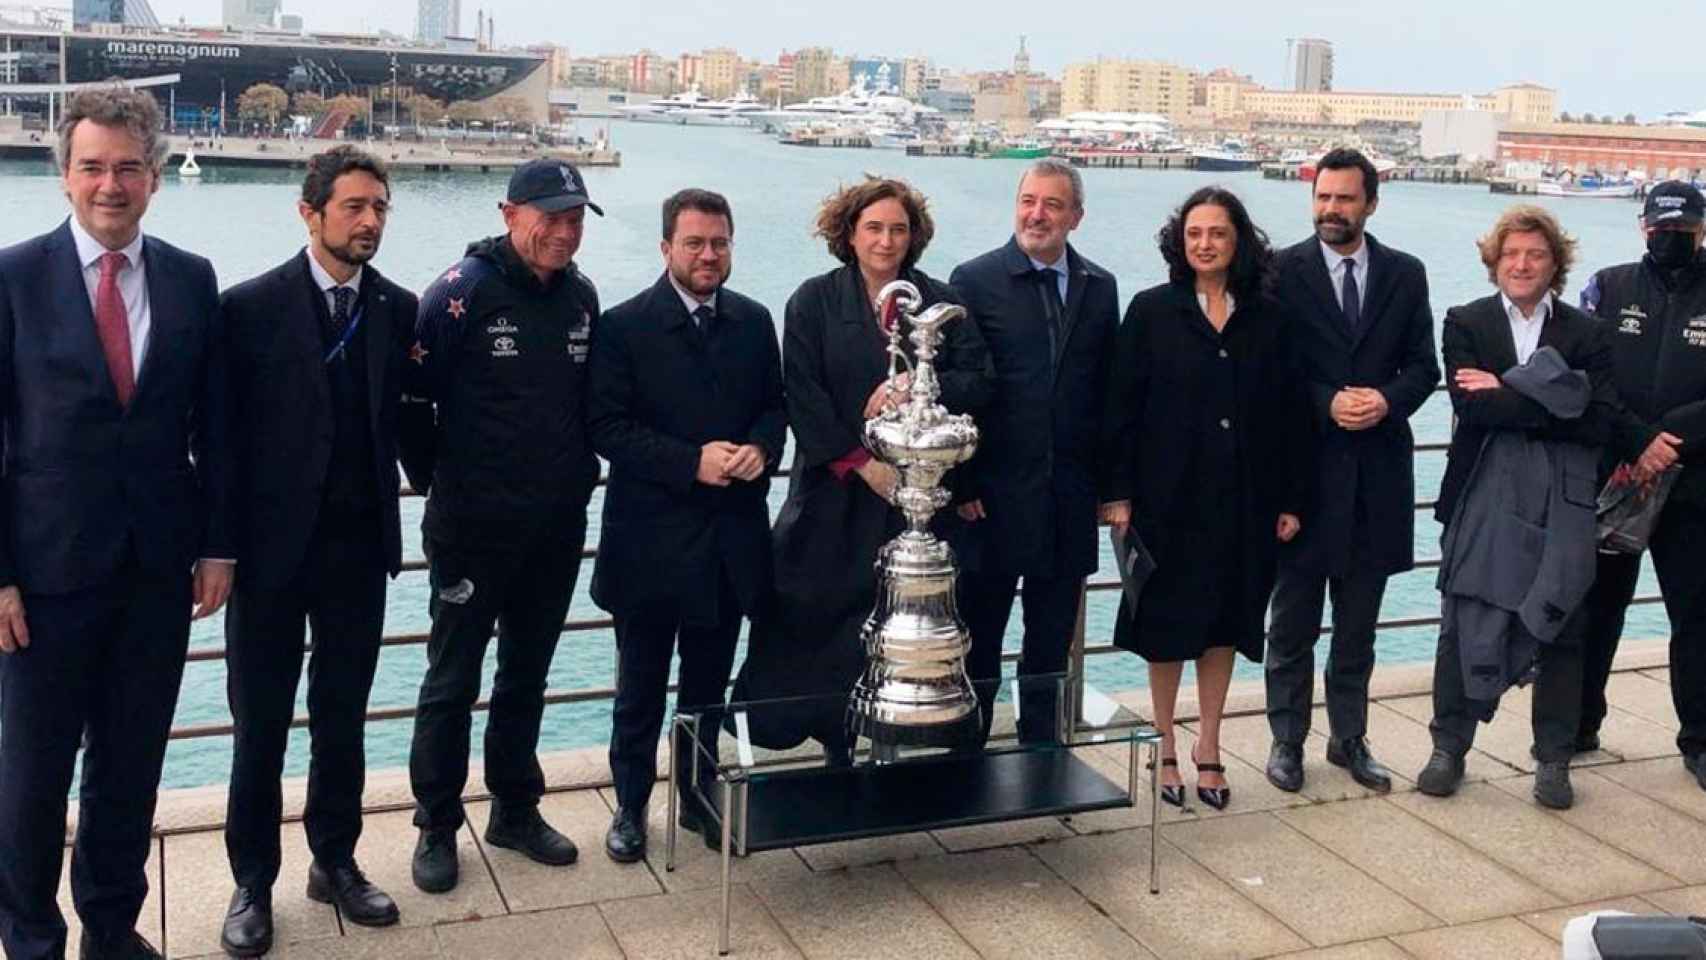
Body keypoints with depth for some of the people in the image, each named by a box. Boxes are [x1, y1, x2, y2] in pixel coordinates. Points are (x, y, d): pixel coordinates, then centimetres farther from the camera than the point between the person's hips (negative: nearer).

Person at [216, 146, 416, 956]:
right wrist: (224, 538, -6)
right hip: (272, 546, -3)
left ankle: (335, 862, 29)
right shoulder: (251, 306, -7)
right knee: (260, 723, 8)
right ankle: (253, 882, 22)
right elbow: (223, 426, -6)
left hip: (359, 545, 3)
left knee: (343, 715, 14)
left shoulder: (398, 309, 3)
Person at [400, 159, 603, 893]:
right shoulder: (464, 291, -14)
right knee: (452, 680, 6)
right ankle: (437, 827, 19)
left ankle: (516, 810, 31)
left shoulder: (582, 296, 4)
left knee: (527, 674, 16)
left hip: (557, 527, 5)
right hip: (473, 527, -5)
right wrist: (433, 476, -5)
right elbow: (412, 397, -14)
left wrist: (581, 472, 8)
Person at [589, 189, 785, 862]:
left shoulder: (753, 322, 7)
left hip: (731, 536, 4)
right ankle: (631, 806, 24)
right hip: (652, 540, -4)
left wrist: (760, 449, -10)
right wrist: (692, 462, -21)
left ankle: (698, 797, 31)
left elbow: (774, 404, 12)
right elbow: (606, 426, -12)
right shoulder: (625, 326, -8)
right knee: (641, 688, 9)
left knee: (709, 683, 16)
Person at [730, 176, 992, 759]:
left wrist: (915, 389, -14)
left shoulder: (940, 303, 9)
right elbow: (803, 397, -5)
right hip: (836, 492, -1)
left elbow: (978, 382, 2)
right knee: (817, 616, -1)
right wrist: (859, 461, -12)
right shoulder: (814, 302, 3)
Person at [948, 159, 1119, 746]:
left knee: (1051, 641, 14)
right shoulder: (975, 280, -4)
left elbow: (1107, 389, 9)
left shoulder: (1100, 288, 7)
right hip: (993, 495, -3)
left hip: (1069, 498, 3)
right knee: (979, 637, 8)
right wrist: (962, 485, -10)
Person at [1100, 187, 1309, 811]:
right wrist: (1118, 494, -10)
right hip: (1169, 495, -2)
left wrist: (1290, 500, 0)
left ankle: (1208, 747, 26)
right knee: (1167, 624, 7)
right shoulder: (1152, 312, -2)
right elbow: (1122, 406, -4)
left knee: (1225, 620, 11)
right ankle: (1165, 747, 22)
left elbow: (1289, 414, 4)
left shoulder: (1267, 319, 4)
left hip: (1243, 500, 2)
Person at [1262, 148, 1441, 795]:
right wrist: (1328, 404, -18)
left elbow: (1423, 366, 6)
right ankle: (1287, 739, 19)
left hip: (1377, 470, 3)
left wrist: (1388, 400, -13)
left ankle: (1349, 737, 25)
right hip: (1305, 463, -3)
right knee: (1293, 617, 8)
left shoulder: (1405, 274, 7)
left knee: (1359, 621, 13)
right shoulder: (1283, 271, -3)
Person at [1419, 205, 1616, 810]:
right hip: (1480, 494, -1)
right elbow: (1471, 406, -13)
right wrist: (1549, 407, -16)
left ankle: (1554, 759, 20)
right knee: (1463, 626, 6)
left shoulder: (1584, 333, 5)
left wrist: (1506, 397, -13)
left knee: (1560, 630, 7)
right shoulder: (1466, 324, 3)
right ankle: (1449, 747, 19)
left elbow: (1599, 424, -8)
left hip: (1560, 504, 1)